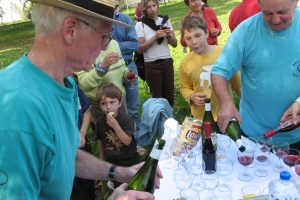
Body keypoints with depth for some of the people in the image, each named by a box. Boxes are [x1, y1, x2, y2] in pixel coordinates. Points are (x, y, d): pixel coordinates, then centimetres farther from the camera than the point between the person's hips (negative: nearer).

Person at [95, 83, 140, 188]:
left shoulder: (125, 119, -23)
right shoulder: (100, 121, -11)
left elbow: (127, 141, -28)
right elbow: (100, 141, 3)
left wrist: (115, 126, -37)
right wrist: (102, 158, 11)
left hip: (129, 161, -3)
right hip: (111, 162, 3)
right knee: (118, 187, 23)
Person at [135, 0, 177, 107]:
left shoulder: (165, 21, 6)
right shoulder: (140, 25, -5)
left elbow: (174, 44, 8)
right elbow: (139, 49, -11)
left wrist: (169, 35, -12)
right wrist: (155, 37, -19)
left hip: (167, 63, 3)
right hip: (152, 66, -3)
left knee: (169, 96, 6)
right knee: (157, 97, 5)